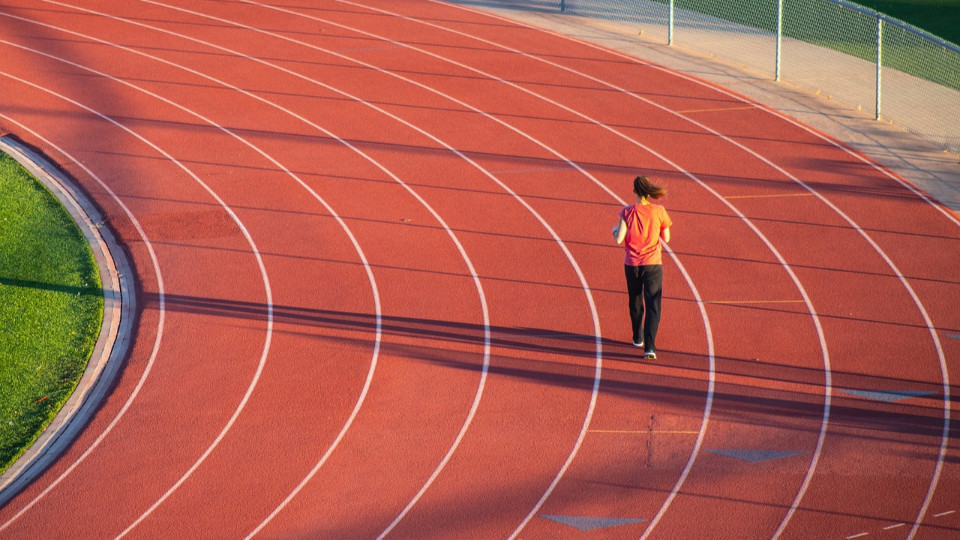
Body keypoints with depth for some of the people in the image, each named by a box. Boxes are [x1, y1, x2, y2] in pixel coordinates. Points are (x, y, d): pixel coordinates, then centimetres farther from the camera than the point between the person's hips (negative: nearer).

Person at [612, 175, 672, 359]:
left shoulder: (627, 212, -8)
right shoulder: (659, 211, -6)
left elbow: (619, 239, -13)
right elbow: (666, 238, 4)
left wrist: (615, 230, 9)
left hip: (631, 264, 1)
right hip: (653, 263, -1)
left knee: (635, 302, 22)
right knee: (653, 306, -3)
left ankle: (638, 338, 38)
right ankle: (649, 346, -17)